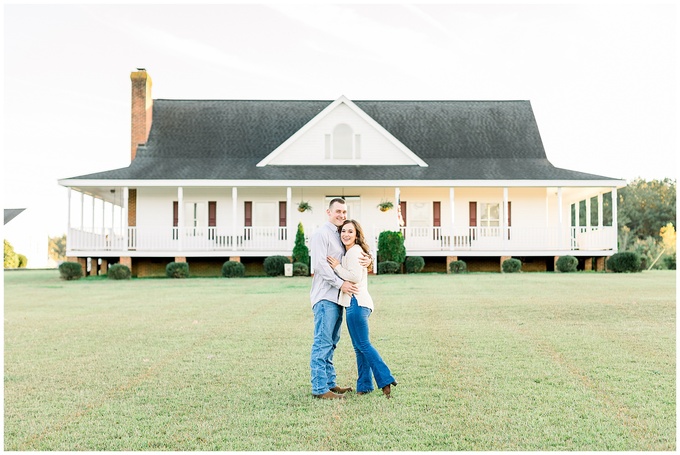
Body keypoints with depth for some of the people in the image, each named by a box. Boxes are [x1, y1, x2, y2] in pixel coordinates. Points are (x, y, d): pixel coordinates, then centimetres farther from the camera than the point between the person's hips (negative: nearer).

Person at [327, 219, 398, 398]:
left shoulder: (354, 251, -8)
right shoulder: (350, 251, 22)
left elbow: (355, 277, -19)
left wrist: (337, 267, -11)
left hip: (356, 302, -10)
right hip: (357, 302, 10)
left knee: (363, 345, -9)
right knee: (360, 346, 9)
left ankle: (385, 379, -10)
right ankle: (364, 385, 12)